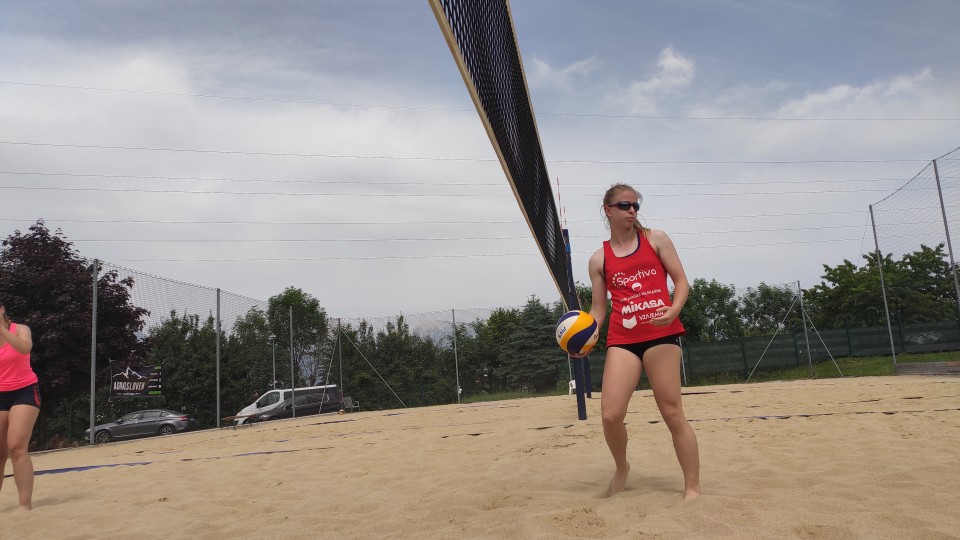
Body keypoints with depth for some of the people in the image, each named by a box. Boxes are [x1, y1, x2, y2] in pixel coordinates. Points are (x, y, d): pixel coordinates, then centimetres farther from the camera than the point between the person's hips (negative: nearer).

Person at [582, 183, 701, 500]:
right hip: (622, 339, 1)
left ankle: (692, 488, 12)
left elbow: (681, 280, 5)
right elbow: (599, 308, 12)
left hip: (660, 333, -1)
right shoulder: (598, 259, 10)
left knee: (672, 413, -2)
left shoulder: (656, 239, 8)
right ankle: (622, 468, 21)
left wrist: (674, 310, -15)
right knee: (610, 415, -9)